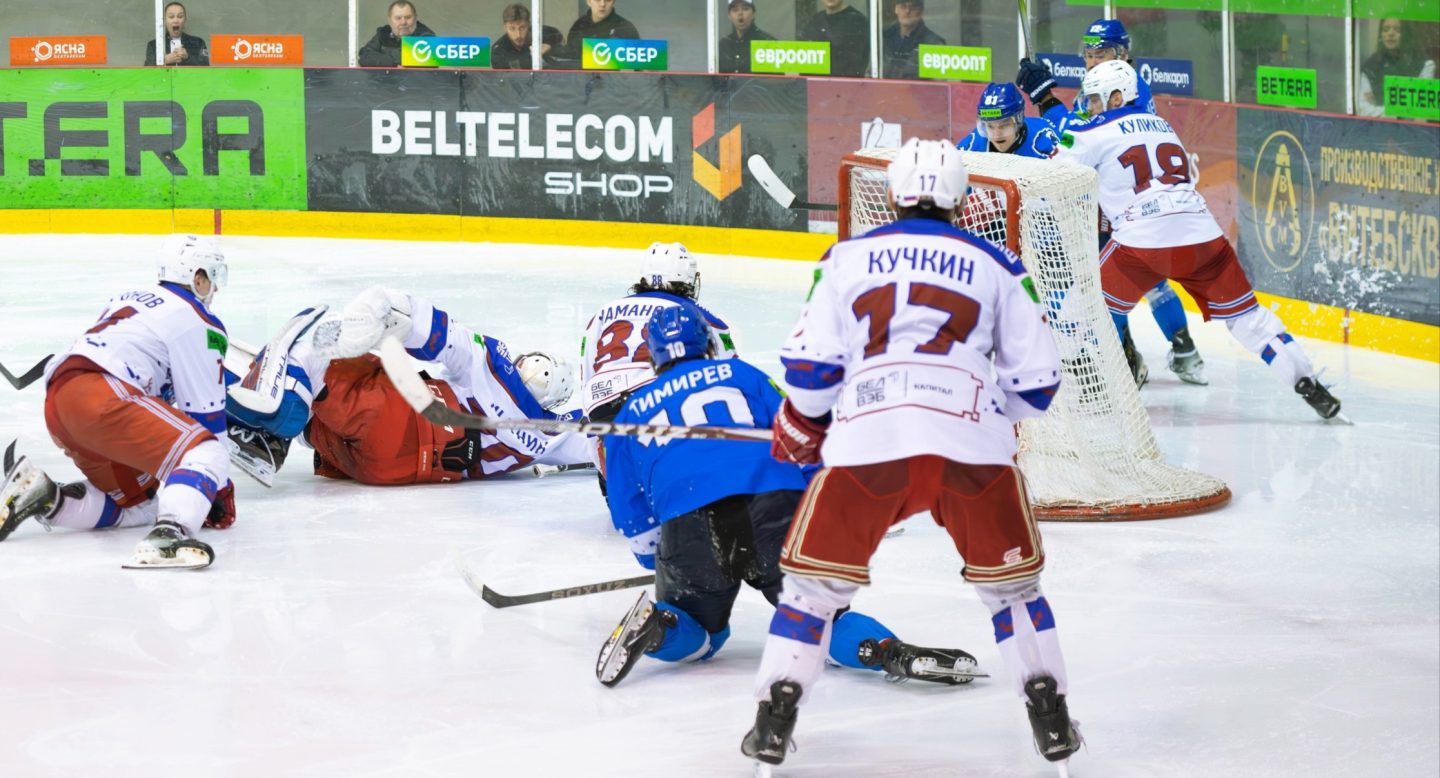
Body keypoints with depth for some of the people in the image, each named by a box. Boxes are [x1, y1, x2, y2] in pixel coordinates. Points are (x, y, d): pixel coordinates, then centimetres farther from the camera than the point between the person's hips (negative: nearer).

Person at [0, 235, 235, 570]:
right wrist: (220, 488, 9)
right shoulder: (195, 319, 4)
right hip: (99, 393, -9)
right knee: (204, 455, -20)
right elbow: (205, 410, 3)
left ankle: (42, 496, 5)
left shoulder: (131, 300, 30)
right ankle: (168, 536, -47)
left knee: (141, 503, 18)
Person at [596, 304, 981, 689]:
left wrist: (658, 562, 41)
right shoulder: (741, 374, 27)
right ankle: (890, 651, -16)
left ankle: (654, 626, -10)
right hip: (776, 505, 0)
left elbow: (633, 518, 27)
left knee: (694, 634, 24)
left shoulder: (632, 412, 28)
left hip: (687, 526, 0)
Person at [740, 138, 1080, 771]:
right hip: (971, 438, 1)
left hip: (867, 438, 0)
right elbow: (1036, 382, 17)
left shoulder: (849, 258, 17)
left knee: (816, 575, 13)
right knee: (1009, 576, 19)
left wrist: (802, 427, 28)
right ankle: (1050, 717, 15)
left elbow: (810, 364, 10)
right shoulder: (996, 267, 19)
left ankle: (775, 719, 8)